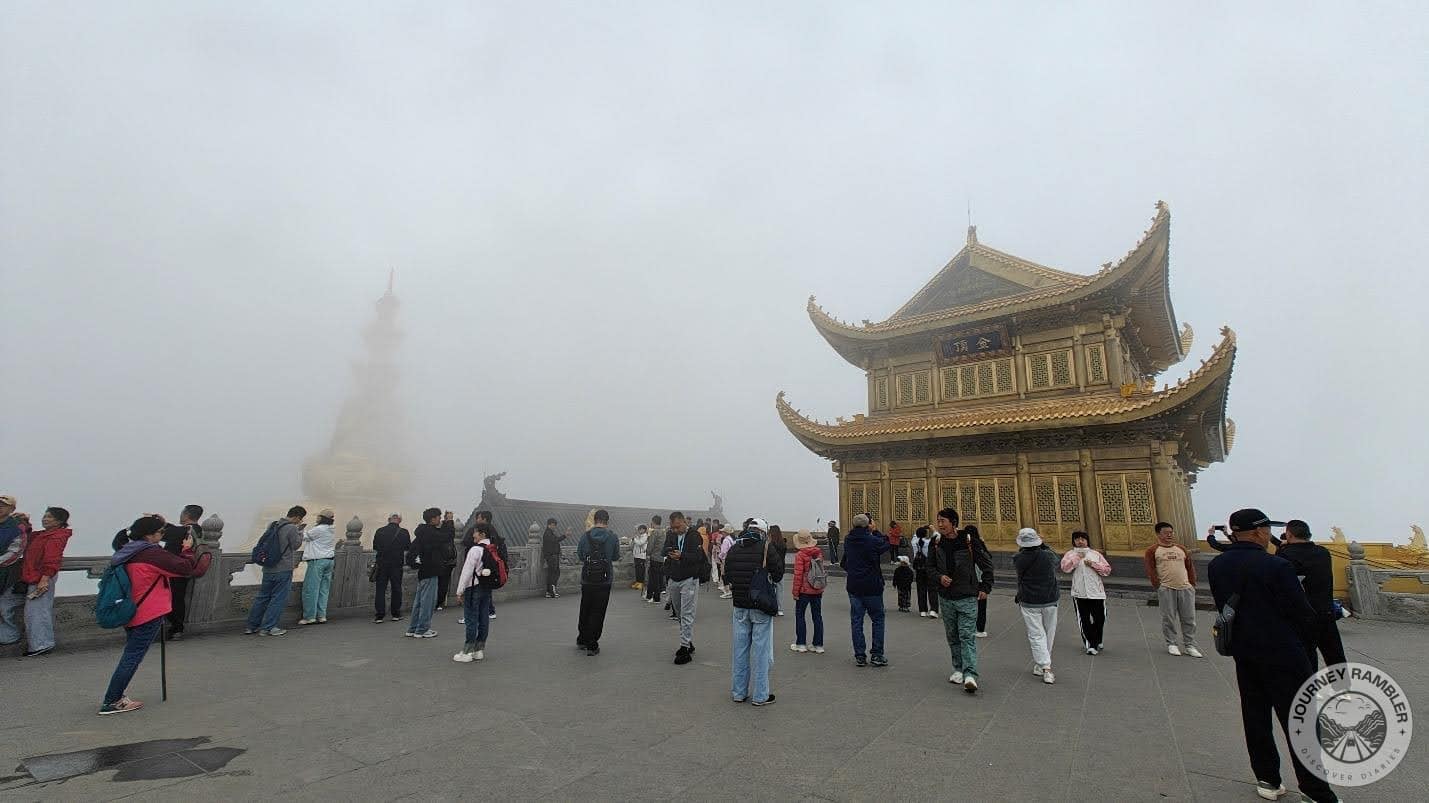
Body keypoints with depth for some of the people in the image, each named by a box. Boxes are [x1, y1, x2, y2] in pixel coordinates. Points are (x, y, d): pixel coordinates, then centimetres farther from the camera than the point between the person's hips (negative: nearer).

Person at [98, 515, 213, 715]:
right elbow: (185, 568, -18)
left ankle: (116, 696, 22)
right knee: (133, 657, -1)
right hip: (149, 615, -9)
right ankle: (111, 702, 4)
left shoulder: (128, 553, 10)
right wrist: (187, 550, -3)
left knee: (130, 655, 18)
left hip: (131, 613, 9)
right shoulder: (152, 553, -17)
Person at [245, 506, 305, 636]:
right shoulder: (292, 529, -17)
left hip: (268, 568, 8)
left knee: (263, 596, 16)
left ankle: (251, 626, 23)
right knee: (278, 599, 2)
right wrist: (300, 531, 4)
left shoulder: (273, 525, 8)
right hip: (284, 570, -8)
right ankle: (268, 627, 6)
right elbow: (296, 545, -6)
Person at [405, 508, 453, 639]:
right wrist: (449, 521, -9)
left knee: (420, 600, 16)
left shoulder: (423, 531, 11)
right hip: (430, 571, -10)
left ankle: (413, 628, 23)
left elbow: (441, 535, 17)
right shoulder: (429, 533, -19)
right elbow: (448, 536, -22)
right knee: (428, 600, -3)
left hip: (423, 570, 10)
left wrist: (446, 522, 9)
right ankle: (422, 630, 3)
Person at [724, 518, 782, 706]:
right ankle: (760, 695, 11)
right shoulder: (766, 547, -11)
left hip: (740, 606, 4)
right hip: (761, 606, -4)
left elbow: (727, 577, 8)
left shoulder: (734, 548, 3)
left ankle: (738, 692, 21)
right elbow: (777, 575, -7)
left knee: (739, 649, 13)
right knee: (761, 650, 5)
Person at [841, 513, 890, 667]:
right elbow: (885, 544, 5)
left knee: (856, 621, 9)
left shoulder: (847, 541, -2)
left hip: (853, 587, 4)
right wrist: (875, 532, 15)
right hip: (872, 587, -3)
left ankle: (860, 656, 10)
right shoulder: (873, 541, -15)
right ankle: (877, 655, 11)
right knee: (878, 619, 11)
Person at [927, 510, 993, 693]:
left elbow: (987, 565, -1)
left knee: (967, 636, -9)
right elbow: (930, 567, 11)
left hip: (967, 597, -5)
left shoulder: (970, 541, -12)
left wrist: (985, 588, -3)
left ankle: (970, 675, -10)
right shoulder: (937, 543, 1)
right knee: (952, 636, 13)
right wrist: (939, 577, -9)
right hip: (945, 597, 5)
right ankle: (958, 669, 25)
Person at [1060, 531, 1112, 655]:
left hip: (1097, 592, 2)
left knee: (1100, 618, 7)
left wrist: (1093, 564, -7)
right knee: (1084, 620, -1)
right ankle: (1090, 645, 9)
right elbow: (1065, 568, -11)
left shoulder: (1096, 554, 12)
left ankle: (1096, 641, 31)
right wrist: (1077, 558, -15)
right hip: (1079, 593, -2)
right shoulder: (1070, 554, 5)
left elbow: (1107, 569, 5)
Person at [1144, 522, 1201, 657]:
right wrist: (1158, 586, -7)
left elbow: (1190, 567, 17)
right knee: (1169, 618, 1)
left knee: (1189, 618, 5)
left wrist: (1192, 584, 9)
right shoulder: (1152, 550, 0)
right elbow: (1150, 570, -3)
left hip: (1185, 588, 4)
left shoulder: (1181, 549, 14)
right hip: (1166, 589, -4)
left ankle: (1190, 646, 15)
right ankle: (1171, 644, 12)